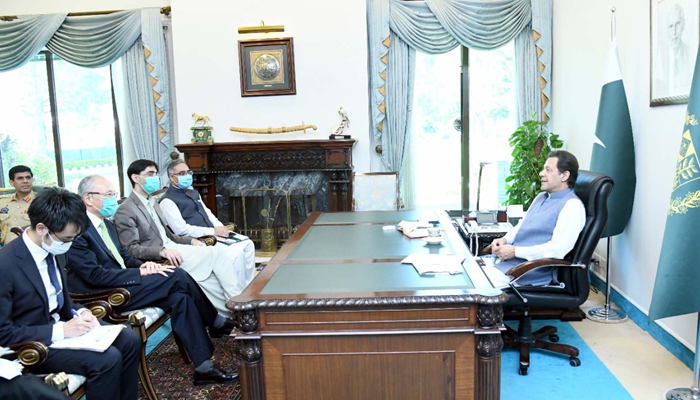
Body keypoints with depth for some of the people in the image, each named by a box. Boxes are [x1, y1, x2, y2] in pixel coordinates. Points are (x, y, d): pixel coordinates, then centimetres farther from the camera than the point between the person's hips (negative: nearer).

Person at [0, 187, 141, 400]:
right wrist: (61, 331, -24)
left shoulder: (54, 249, -1)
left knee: (130, 340, -5)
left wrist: (80, 312, -5)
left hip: (61, 325, 8)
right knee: (107, 360, -25)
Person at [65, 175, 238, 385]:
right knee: (177, 276, -19)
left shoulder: (107, 224, 15)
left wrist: (143, 265, -2)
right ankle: (216, 323, -4)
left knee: (179, 298, -13)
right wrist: (139, 272, -19)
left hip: (121, 285, 9)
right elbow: (96, 275, -20)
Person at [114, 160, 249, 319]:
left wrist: (191, 241, 7)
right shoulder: (125, 210, -7)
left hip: (170, 248, 8)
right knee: (217, 251, -19)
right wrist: (163, 251, -29)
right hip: (159, 259, -8)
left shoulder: (153, 202, 21)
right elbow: (131, 249, -15)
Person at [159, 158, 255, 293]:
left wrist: (221, 227, 0)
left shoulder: (194, 193, 20)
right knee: (236, 252, -23)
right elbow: (181, 229, -17)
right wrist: (213, 231, -18)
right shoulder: (167, 201, -8)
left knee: (248, 244, -4)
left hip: (212, 234, 9)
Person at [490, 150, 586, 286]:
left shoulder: (571, 205, -11)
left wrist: (515, 251, -17)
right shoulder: (541, 197, 19)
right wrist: (505, 239, 6)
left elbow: (557, 249, -22)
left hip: (535, 274, -9)